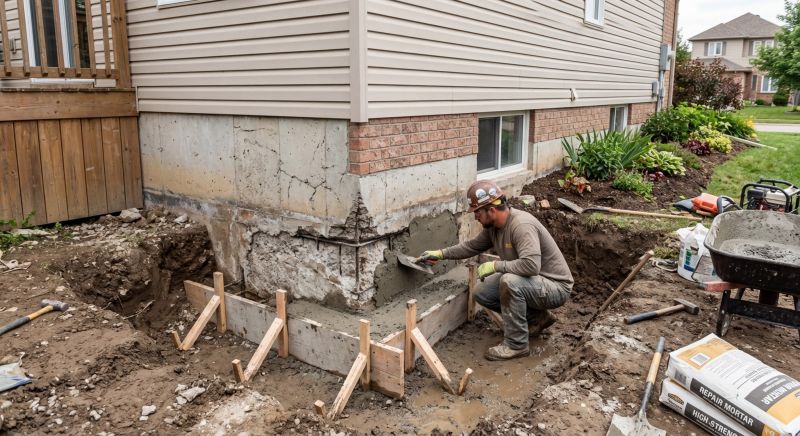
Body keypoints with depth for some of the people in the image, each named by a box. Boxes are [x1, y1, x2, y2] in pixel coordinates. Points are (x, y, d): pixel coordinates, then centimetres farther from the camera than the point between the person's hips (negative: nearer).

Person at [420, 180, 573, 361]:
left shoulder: (522, 225, -29)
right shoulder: (492, 226, -2)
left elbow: (531, 265, -41)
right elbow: (473, 246, 16)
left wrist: (495, 265, -30)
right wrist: (440, 254, 13)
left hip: (556, 287, -9)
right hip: (527, 285, 9)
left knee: (510, 282, -34)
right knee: (482, 293, 3)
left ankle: (516, 344, -16)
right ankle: (537, 318, 15)